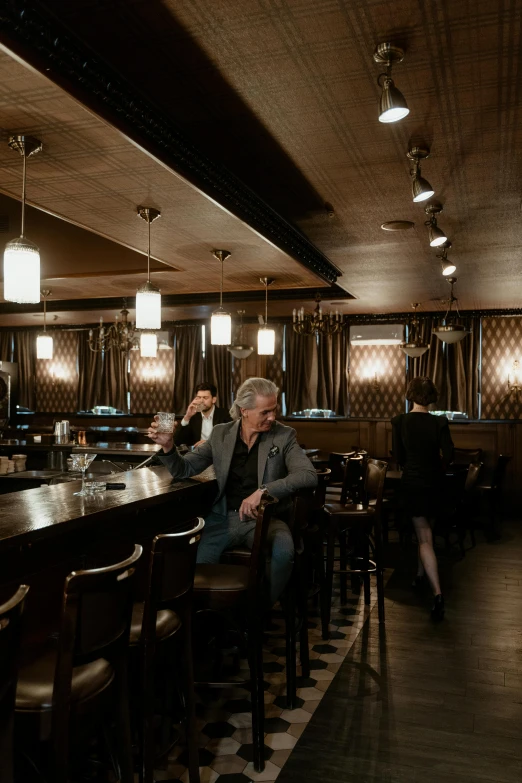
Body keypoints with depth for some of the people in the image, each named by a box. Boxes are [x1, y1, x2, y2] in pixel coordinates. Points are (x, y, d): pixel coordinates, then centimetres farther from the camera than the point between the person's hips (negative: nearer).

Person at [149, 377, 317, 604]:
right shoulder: (221, 434, 7)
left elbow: (309, 475, -13)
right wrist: (168, 446, -13)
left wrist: (264, 490, -26)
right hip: (224, 517, 1)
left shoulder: (284, 436, 0)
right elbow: (184, 470, 9)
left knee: (283, 553, -34)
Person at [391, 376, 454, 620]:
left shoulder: (399, 421, -12)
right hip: (434, 482, 2)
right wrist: (435, 463, 10)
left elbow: (399, 457, -6)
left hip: (412, 482, -2)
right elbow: (449, 455, -12)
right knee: (426, 529, 24)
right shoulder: (440, 422, -10)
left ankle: (437, 593, -13)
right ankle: (421, 574, 38)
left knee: (424, 537, 0)